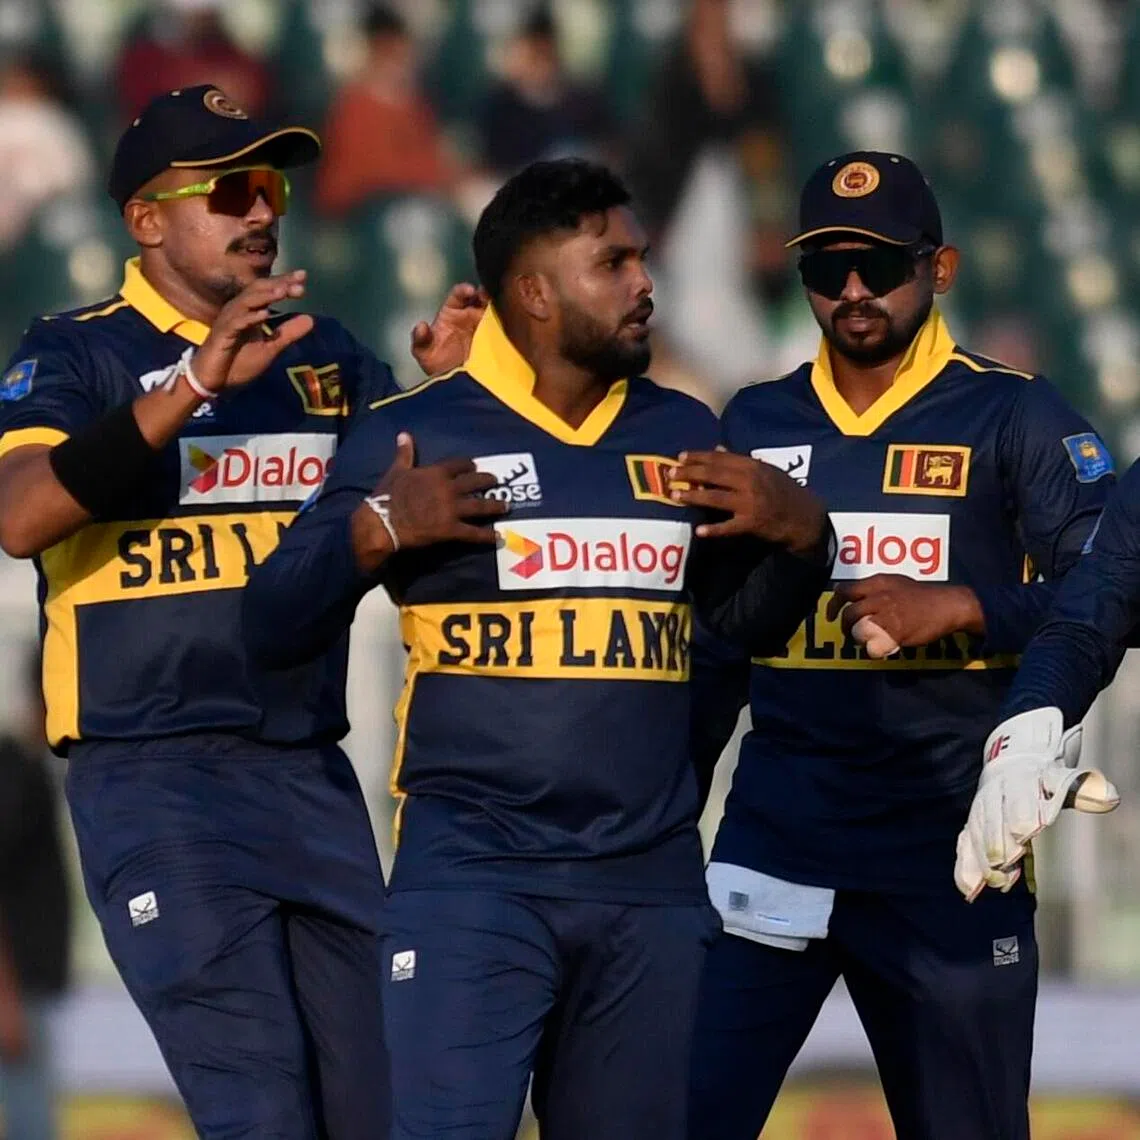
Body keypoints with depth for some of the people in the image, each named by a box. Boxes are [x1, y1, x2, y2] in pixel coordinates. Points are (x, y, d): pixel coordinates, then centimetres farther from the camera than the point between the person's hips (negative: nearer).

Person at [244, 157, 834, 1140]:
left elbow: (752, 622, 20)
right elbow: (275, 633, -2)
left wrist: (800, 536, 1)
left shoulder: (681, 434, 12)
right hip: (473, 874, -5)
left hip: (652, 881, 5)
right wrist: (374, 534, -18)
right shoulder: (416, 435, -2)